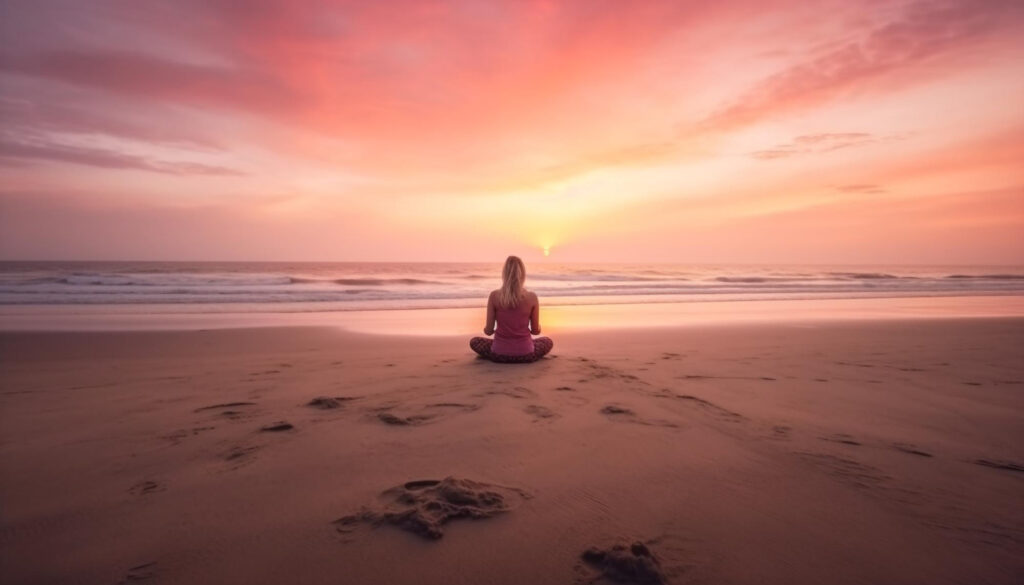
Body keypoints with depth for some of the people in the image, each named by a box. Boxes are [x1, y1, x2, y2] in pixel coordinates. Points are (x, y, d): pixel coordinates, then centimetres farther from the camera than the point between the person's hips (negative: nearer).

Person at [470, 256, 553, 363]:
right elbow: (536, 331, 1)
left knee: (474, 342, 29)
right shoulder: (532, 297, -9)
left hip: (500, 354, -1)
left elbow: (488, 331, -4)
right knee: (548, 342, 31)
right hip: (525, 354, 1)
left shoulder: (494, 296, -10)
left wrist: (486, 329, 21)